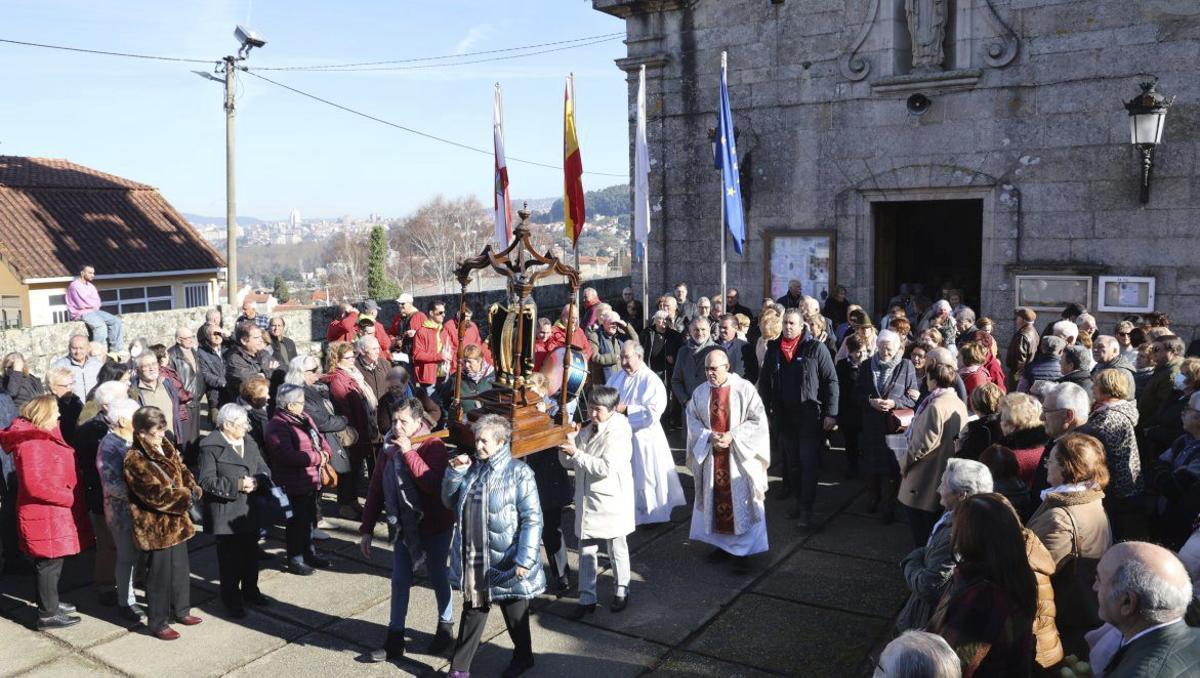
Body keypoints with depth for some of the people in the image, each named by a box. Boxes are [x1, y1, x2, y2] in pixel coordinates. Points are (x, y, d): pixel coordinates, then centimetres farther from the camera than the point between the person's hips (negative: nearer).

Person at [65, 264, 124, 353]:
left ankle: (114, 350, -13)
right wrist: (93, 303, 1)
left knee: (116, 321, -10)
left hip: (94, 311, 8)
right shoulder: (75, 285, -7)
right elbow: (82, 304, -16)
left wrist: (90, 303, -10)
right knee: (100, 325, -33)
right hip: (81, 313, -8)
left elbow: (97, 303, 9)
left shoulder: (91, 286, 19)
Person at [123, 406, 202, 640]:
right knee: (159, 574, 4)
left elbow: (182, 470, 10)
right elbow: (157, 494, -24)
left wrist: (193, 489, -9)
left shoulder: (166, 447, 6)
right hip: (155, 526, -8)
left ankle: (181, 610, 37)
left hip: (176, 521, 8)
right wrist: (187, 497, -19)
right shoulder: (135, 460, -20)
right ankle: (158, 623, 19)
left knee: (181, 567, 20)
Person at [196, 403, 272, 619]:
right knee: (230, 557, 4)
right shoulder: (210, 446, -13)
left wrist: (256, 482, -13)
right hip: (225, 514, -6)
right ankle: (232, 599, 19)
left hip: (250, 510, 6)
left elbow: (264, 471, 10)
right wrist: (237, 485, -22)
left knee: (251, 553, 16)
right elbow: (206, 480, -18)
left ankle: (250, 590, 34)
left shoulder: (250, 443, 9)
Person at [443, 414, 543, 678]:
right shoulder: (472, 468, 4)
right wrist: (454, 472, -6)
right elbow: (449, 501, 11)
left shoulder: (519, 473, -14)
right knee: (473, 612, 15)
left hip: (505, 560, -4)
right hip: (473, 559, 5)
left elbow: (532, 519, -15)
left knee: (515, 614, 15)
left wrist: (525, 559, -19)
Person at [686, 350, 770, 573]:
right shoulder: (700, 392, 2)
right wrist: (710, 436, -13)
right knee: (714, 500, 10)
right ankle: (722, 544, 25)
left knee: (740, 502, 1)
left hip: (739, 457, -3)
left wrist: (732, 435, -18)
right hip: (710, 457, 4)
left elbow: (757, 420, -9)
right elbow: (693, 421, 4)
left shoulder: (745, 389, -9)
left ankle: (743, 550, 12)